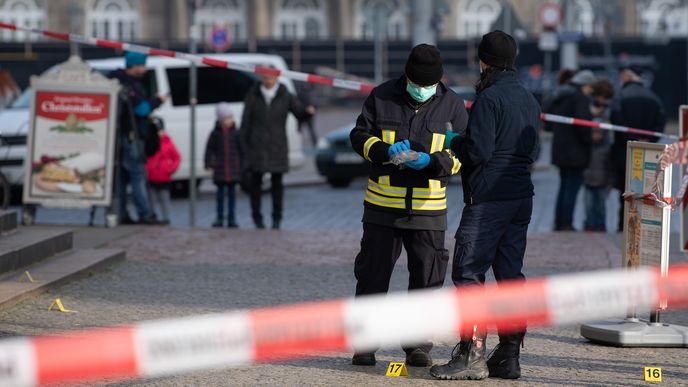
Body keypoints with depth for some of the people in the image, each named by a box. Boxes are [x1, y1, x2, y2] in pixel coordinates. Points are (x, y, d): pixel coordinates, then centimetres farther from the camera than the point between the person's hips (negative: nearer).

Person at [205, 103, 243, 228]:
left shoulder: (235, 133, 1)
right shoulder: (215, 133, 0)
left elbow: (241, 149, 5)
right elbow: (209, 149, 3)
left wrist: (242, 165, 4)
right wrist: (209, 164, -3)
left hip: (234, 166, 1)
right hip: (220, 168, -1)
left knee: (232, 191, 4)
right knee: (220, 192, 5)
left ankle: (231, 218, 9)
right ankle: (219, 218, 12)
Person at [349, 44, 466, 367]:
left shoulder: (452, 105, 1)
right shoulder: (382, 97, 0)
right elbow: (360, 136, 4)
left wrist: (431, 162, -18)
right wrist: (384, 150, -17)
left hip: (428, 207, 0)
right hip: (382, 204, 0)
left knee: (427, 277, 3)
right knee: (372, 273, 3)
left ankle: (418, 344, 13)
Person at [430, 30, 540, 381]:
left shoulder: (489, 98, -13)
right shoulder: (529, 99, 13)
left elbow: (478, 151, -18)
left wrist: (453, 142, 3)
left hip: (488, 198, -8)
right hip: (521, 197, 8)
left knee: (469, 272, -5)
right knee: (510, 273, 9)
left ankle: (471, 353, -11)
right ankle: (508, 356, 9)